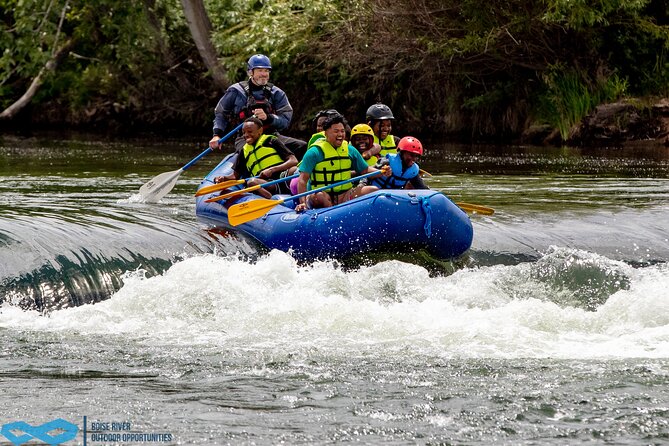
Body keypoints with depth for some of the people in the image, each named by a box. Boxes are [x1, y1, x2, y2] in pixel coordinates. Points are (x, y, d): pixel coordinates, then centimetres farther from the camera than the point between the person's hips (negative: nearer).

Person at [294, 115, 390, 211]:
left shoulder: (350, 150, 12)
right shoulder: (315, 152, -5)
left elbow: (365, 170, 19)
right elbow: (303, 180, -11)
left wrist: (382, 172, -3)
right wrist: (302, 202, -25)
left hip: (344, 195, 5)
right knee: (318, 196, -40)